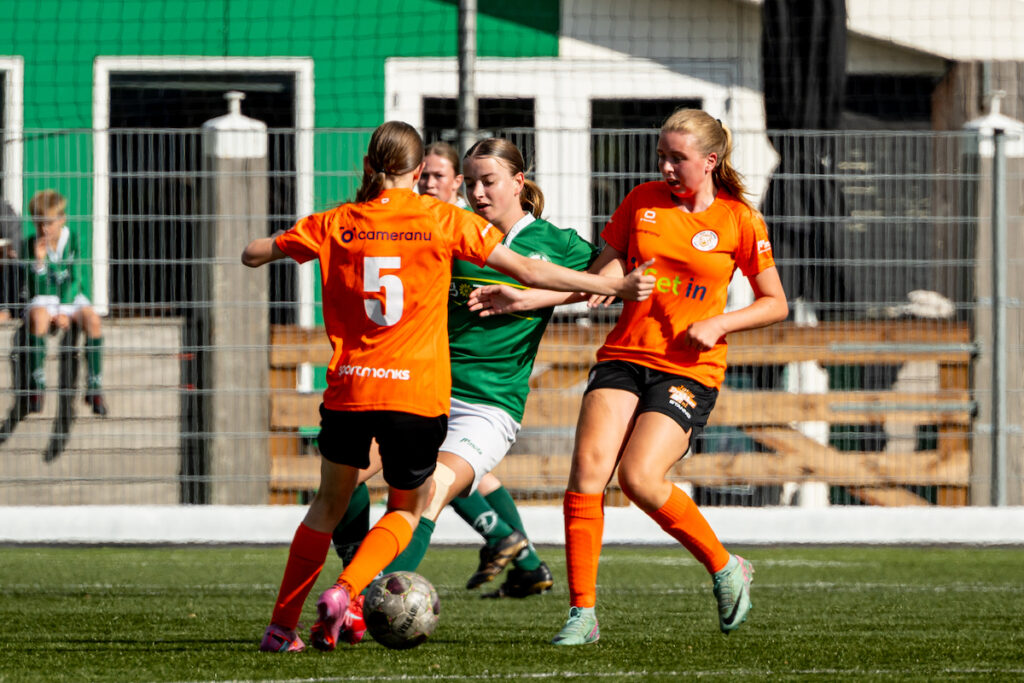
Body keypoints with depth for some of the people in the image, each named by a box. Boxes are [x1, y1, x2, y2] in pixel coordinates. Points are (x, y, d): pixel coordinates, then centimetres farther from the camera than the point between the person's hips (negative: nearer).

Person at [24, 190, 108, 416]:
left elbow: (75, 279, -6)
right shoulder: (33, 245, -7)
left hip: (71, 296, 1)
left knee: (93, 320, -29)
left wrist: (64, 311, -17)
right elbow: (36, 288, -10)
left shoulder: (72, 240, -5)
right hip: (43, 298, -1)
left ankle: (94, 387, -23)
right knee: (38, 317, -37)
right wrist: (39, 260, -27)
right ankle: (37, 385, -28)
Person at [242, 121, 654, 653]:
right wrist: (614, 287, 4)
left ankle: (281, 626, 17)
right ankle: (343, 592, -7)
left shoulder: (336, 224, 4)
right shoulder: (442, 220, 0)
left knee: (330, 503, 21)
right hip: (418, 393, -2)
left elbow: (252, 255, 14)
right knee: (407, 510, 17)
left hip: (348, 389, 2)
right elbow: (528, 271, -2)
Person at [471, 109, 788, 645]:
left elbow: (775, 304, 6)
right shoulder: (643, 202, 8)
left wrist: (719, 324, -10)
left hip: (688, 372, -4)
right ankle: (582, 613, -8)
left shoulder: (738, 220, 0)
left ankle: (724, 568, 2)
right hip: (624, 356, 4)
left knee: (640, 479, -21)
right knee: (587, 472, -15)